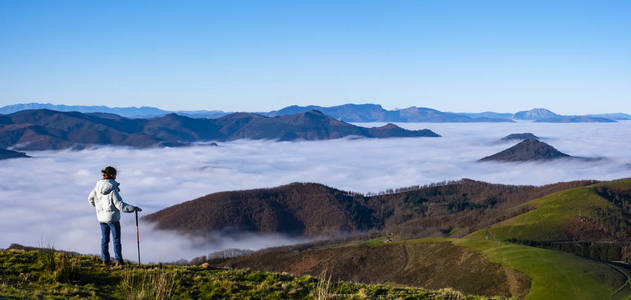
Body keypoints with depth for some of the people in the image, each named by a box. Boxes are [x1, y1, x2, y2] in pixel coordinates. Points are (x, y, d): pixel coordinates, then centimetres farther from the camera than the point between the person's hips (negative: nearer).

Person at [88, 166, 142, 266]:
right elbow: (120, 205, -22)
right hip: (113, 217, -5)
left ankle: (105, 260, 18)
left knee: (104, 239, 15)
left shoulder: (98, 186, -2)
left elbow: (90, 198, 11)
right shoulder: (113, 189, -20)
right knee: (116, 239, 6)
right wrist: (133, 208, -15)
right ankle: (119, 261, 8)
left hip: (101, 217, 5)